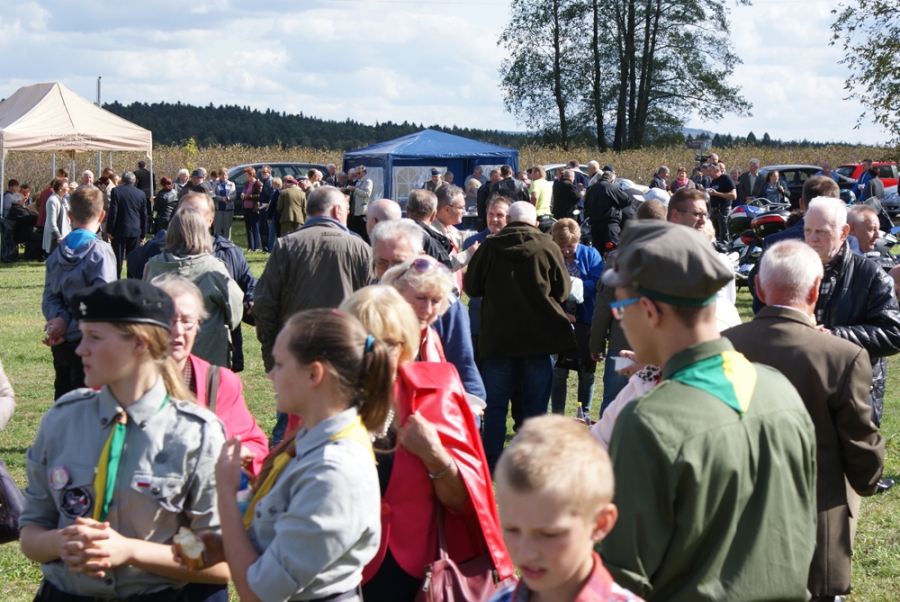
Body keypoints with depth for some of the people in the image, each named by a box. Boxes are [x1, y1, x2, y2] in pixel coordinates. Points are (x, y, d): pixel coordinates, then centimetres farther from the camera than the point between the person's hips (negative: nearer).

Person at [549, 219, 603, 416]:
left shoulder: (590, 254, 0)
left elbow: (598, 283, -12)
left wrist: (577, 285, -26)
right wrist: (559, 312, -21)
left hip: (586, 321, 1)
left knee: (587, 371, 7)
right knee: (559, 371, 2)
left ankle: (585, 415, 19)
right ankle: (558, 416, 12)